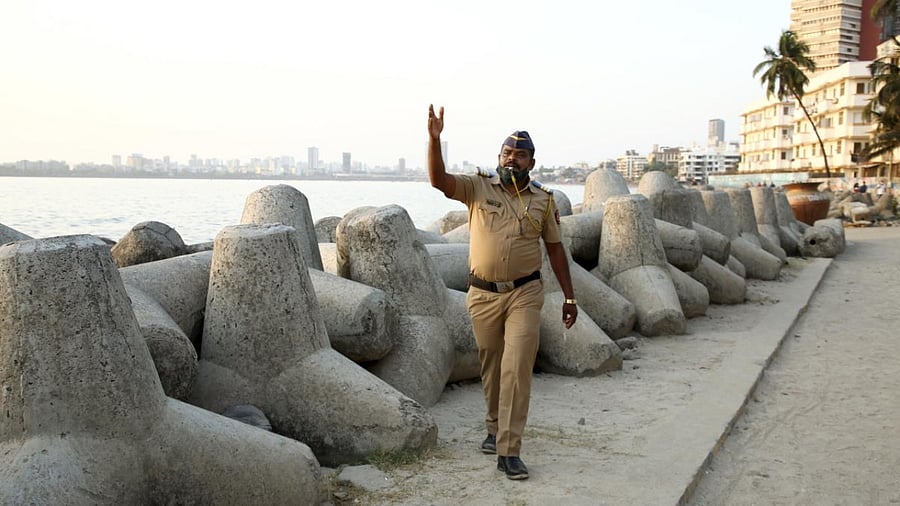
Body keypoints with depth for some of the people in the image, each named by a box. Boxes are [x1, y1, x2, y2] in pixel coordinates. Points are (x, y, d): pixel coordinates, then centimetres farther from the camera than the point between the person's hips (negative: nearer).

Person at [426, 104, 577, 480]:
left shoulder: (544, 200, 3)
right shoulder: (478, 187, -1)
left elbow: (555, 249, 9)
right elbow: (439, 180, -16)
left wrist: (569, 297, 7)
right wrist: (434, 139, -31)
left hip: (525, 294, -1)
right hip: (483, 294, 1)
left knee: (517, 369, -9)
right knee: (491, 368, 15)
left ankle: (508, 452, -5)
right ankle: (496, 427, 37)